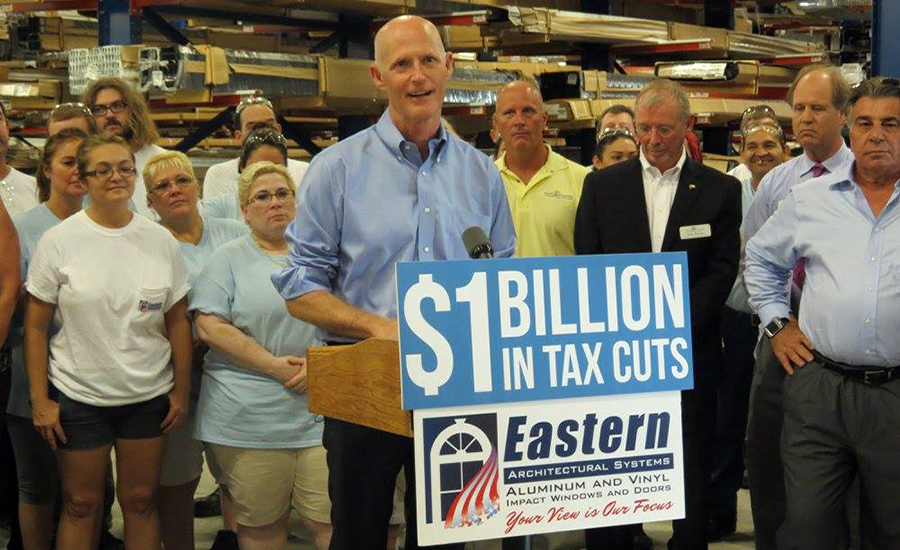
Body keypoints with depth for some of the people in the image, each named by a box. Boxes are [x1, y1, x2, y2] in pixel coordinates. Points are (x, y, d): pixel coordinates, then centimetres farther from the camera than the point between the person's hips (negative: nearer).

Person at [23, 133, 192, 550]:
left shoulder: (161, 241, 0)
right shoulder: (58, 241, -7)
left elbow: (178, 322, 6)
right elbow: (35, 327, -4)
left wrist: (182, 391, 4)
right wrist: (40, 400, -7)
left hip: (149, 396, 2)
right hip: (77, 396, -2)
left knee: (141, 501, 10)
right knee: (81, 505, 9)